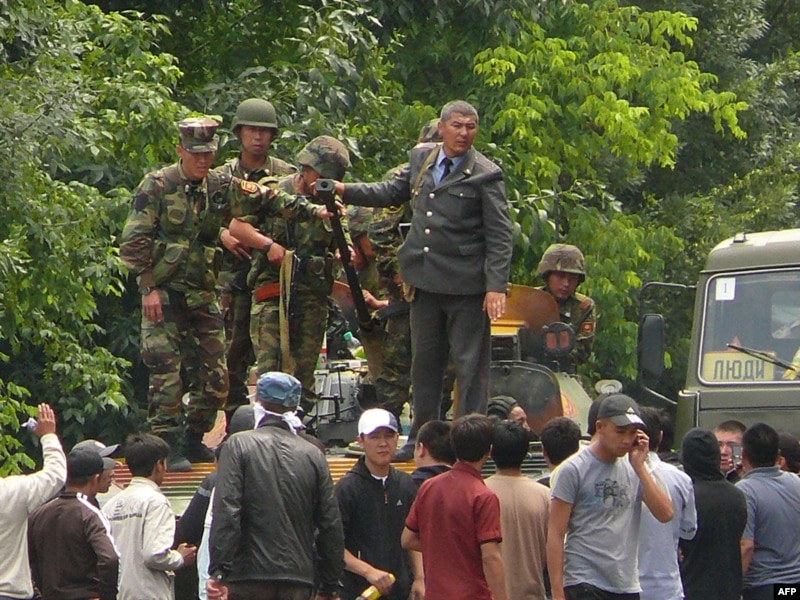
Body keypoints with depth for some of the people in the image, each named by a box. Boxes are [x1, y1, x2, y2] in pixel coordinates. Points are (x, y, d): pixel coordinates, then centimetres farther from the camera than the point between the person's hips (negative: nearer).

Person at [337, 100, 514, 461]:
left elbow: (499, 235, -10)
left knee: (470, 365, 0)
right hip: (426, 282, 6)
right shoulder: (421, 160, 9)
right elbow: (393, 192, 24)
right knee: (424, 363, 14)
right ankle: (421, 438, 24)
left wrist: (496, 286, -18)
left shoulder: (485, 175, -8)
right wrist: (346, 191, 14)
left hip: (467, 286, -6)